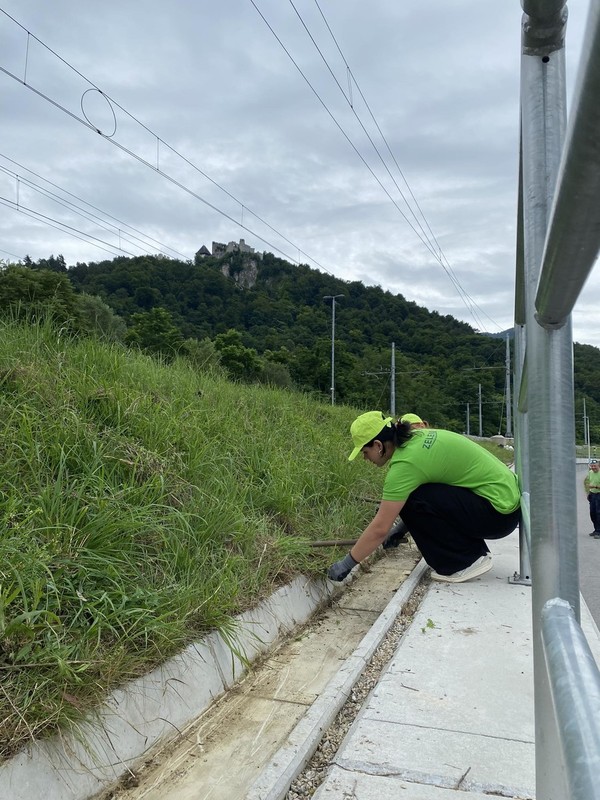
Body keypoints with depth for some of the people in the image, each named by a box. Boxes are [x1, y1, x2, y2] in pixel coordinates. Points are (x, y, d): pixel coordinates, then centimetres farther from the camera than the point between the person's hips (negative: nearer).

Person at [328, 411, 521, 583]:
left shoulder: (405, 462, -20)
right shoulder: (418, 438, 6)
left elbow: (379, 528, -18)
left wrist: (346, 564, -7)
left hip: (500, 511, -9)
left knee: (410, 501, -19)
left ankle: (467, 562, -3)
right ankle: (475, 550, 15)